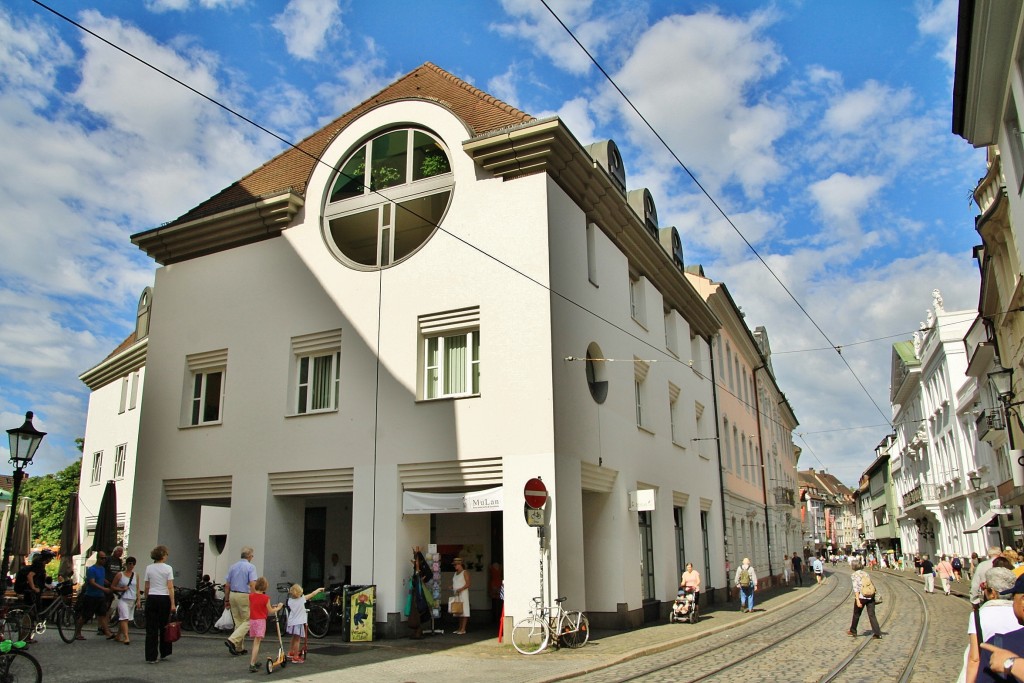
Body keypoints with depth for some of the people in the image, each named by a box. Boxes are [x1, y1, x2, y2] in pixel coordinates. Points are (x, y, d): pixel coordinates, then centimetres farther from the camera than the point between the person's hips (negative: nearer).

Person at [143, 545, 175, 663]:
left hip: (151, 599, 2)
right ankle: (164, 653, 24)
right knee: (164, 626, 13)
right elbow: (170, 587, -11)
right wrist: (173, 604, -9)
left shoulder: (149, 568, 3)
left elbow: (146, 587, 5)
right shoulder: (168, 568, -7)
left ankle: (151, 657, 2)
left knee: (151, 628, 4)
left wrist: (147, 599, 16)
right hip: (164, 599, -2)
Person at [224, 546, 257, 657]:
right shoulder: (250, 567, -8)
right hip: (244, 596, -7)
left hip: (233, 595, 7)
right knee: (248, 621, 1)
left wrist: (226, 600, 18)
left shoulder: (232, 567, 10)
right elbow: (252, 585, -17)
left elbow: (227, 585, 11)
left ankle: (239, 648, 15)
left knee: (238, 622, 13)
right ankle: (232, 640, -15)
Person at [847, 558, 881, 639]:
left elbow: (856, 588, -13)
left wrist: (857, 600, -17)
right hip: (870, 597, 4)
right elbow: (872, 585, 11)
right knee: (872, 615, 4)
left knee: (856, 614, 14)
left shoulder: (854, 575, -5)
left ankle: (853, 631, 29)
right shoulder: (866, 574, 11)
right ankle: (878, 634, -5)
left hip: (861, 597, -4)